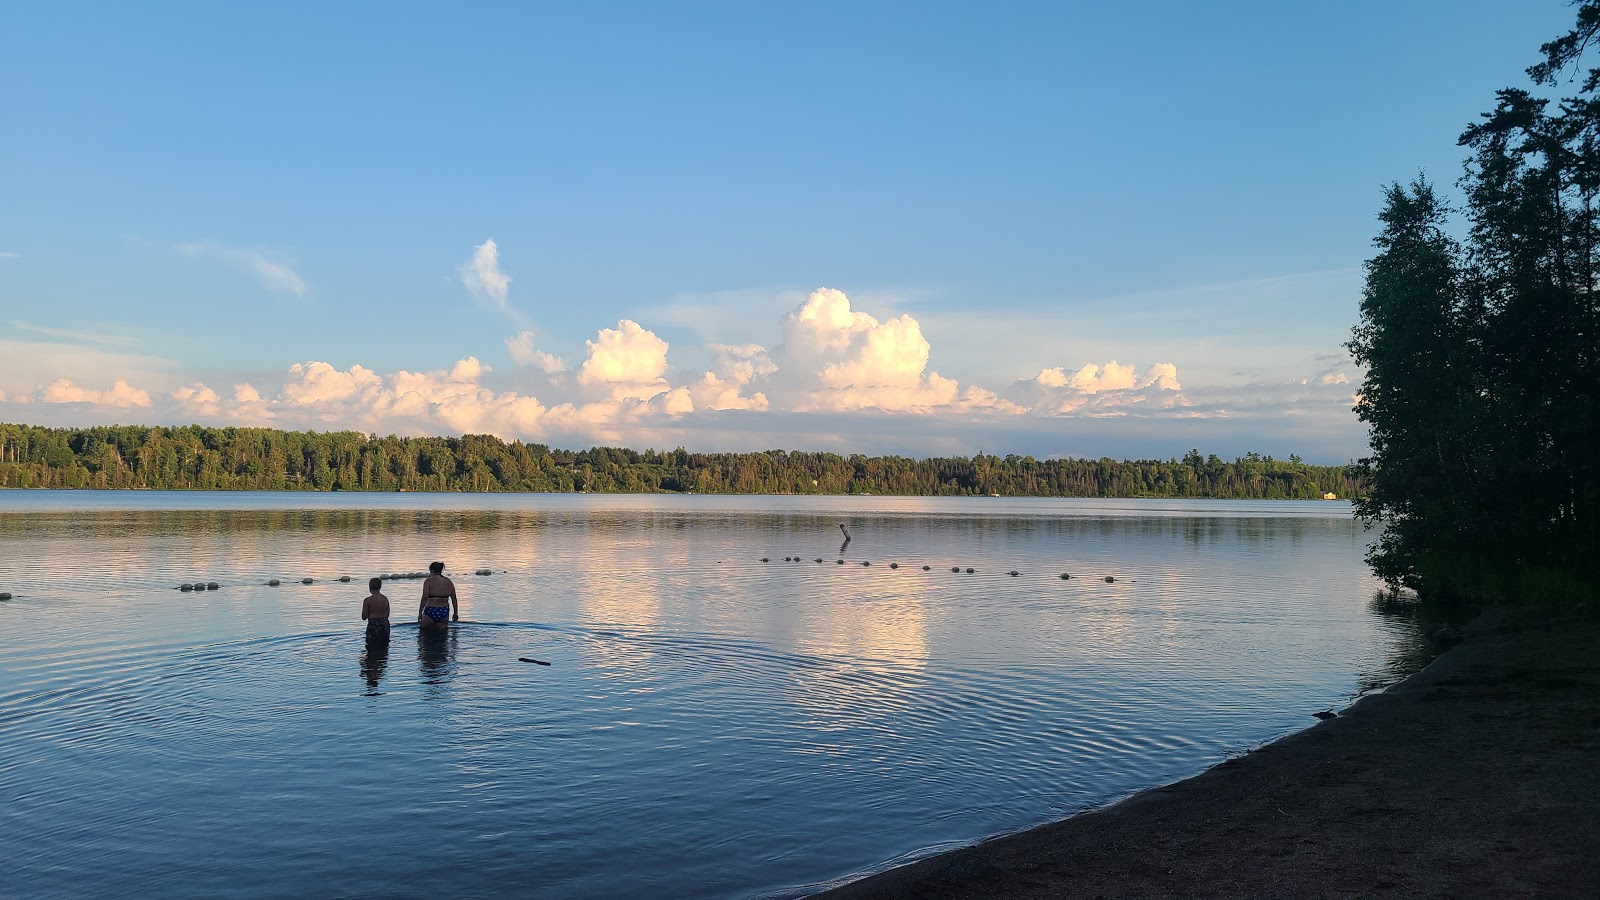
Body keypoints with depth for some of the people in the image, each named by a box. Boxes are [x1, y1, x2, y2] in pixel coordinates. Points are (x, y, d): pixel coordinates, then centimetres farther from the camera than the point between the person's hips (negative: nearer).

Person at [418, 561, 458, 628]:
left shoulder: (428, 581, -4)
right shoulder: (449, 582, 8)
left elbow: (425, 598, -13)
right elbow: (454, 599, 9)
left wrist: (420, 613, -10)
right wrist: (455, 613, 18)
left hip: (430, 612, -4)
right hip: (444, 613, 4)